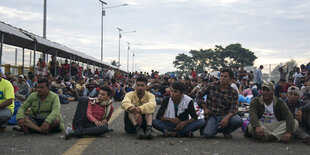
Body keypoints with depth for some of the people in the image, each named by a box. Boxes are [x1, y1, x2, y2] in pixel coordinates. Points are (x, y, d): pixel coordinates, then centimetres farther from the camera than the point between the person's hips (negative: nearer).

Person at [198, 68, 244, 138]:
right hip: (211, 116, -1)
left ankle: (225, 131, 4)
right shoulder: (211, 86, -1)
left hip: (224, 116, 2)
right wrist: (205, 108, 0)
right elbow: (199, 96, 9)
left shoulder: (234, 92, 1)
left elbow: (234, 109, -6)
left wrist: (226, 118, -26)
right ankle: (214, 129, 10)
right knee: (207, 134, -30)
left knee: (239, 121, -29)